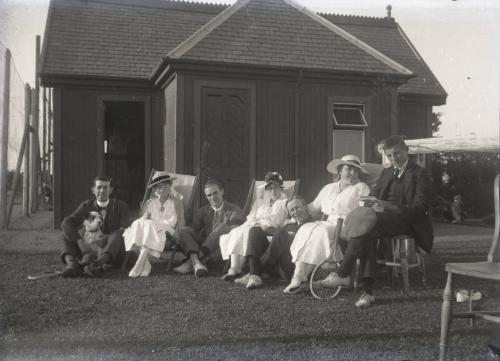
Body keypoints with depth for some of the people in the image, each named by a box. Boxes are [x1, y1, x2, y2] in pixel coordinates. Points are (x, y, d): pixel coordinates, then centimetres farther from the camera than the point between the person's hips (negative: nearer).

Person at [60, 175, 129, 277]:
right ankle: (72, 264, -40)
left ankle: (98, 263, -56)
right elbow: (66, 223, -10)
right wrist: (80, 242, -26)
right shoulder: (86, 206, 5)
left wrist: (108, 238, -31)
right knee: (67, 232, -13)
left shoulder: (120, 206, 1)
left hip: (112, 251, -2)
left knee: (117, 235, -31)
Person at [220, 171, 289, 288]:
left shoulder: (284, 202, 15)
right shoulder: (259, 201, 29)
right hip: (255, 229, 5)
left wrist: (257, 223, -5)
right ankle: (233, 267, -37)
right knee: (236, 232, -24)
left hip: (271, 232, -5)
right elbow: (251, 218, 15)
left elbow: (274, 221, 1)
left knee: (253, 231, -36)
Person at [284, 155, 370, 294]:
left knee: (321, 232, -29)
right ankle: (297, 278, -31)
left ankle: (300, 278, -23)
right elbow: (313, 209, 24)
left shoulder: (361, 188, 7)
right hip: (327, 226, 5)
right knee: (305, 230, -22)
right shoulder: (328, 188, 22)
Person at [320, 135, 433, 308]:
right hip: (383, 219, 5)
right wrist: (374, 206, -8)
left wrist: (391, 209, -22)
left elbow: (421, 208, -8)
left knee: (368, 224, -33)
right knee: (368, 234, -31)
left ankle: (343, 274, -29)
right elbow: (373, 197, 18)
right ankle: (367, 291, -34)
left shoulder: (420, 174, 3)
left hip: (407, 222, -5)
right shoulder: (386, 173, 24)